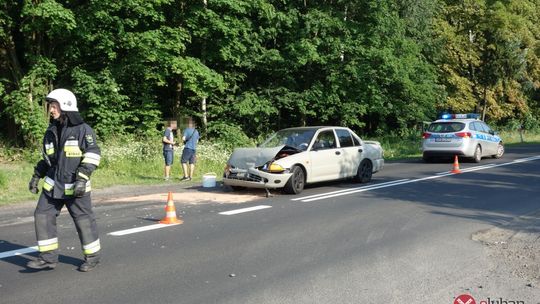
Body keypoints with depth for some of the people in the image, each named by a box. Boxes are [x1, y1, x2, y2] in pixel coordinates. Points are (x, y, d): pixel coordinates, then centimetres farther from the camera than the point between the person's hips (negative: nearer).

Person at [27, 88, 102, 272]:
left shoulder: (83, 130, -10)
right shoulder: (51, 131, 11)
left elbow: (93, 154, -15)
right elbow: (47, 158, 21)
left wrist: (82, 178, -23)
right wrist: (36, 176, 15)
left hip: (75, 186, -6)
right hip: (53, 185, 7)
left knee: (84, 220, 1)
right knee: (42, 216, 1)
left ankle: (92, 257, 17)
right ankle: (48, 257, 10)